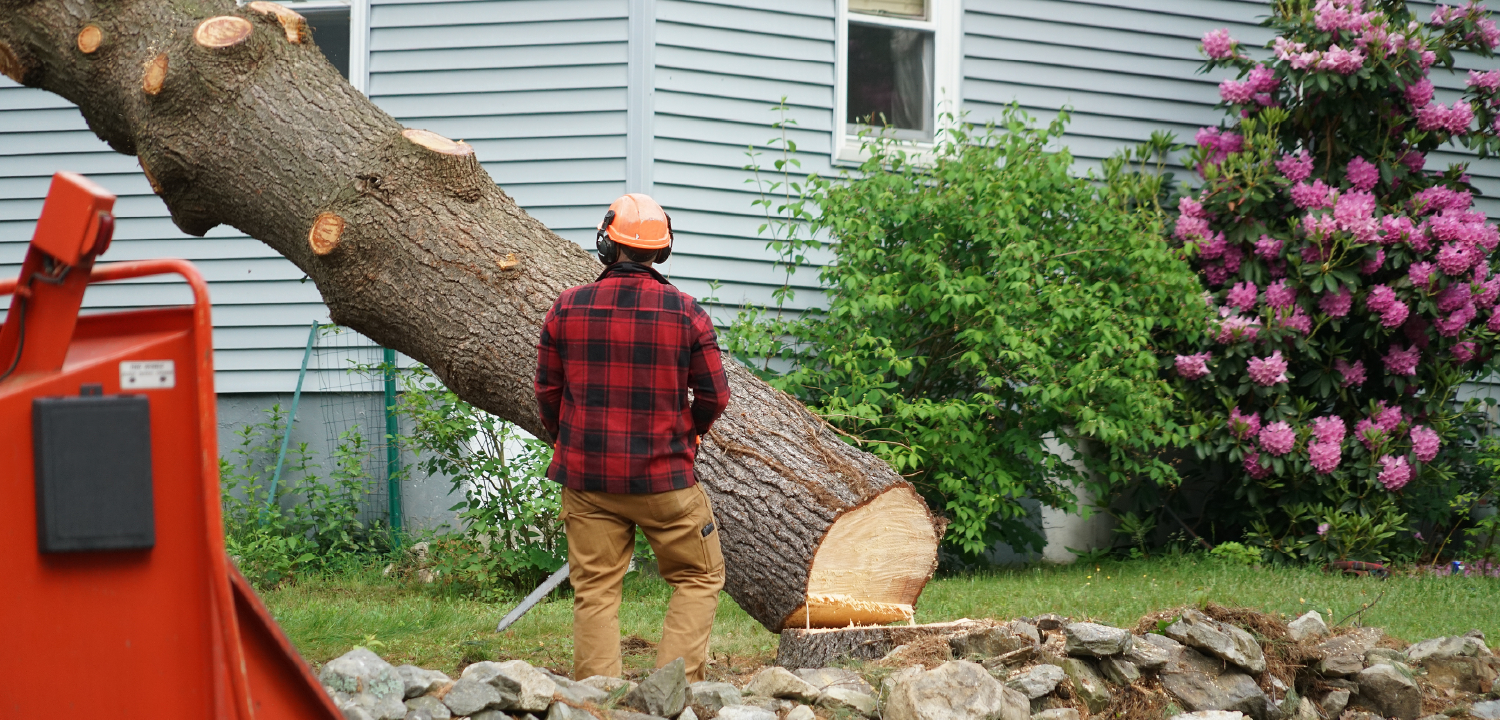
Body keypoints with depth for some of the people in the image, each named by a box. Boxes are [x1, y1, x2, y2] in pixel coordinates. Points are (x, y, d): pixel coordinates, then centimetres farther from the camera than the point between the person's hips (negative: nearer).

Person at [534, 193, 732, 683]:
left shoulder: (567, 309, -4)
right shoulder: (686, 312, -7)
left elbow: (547, 392, 5)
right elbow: (714, 396, -1)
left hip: (586, 477, 2)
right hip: (664, 478, -2)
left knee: (595, 593, 8)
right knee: (699, 579, 13)